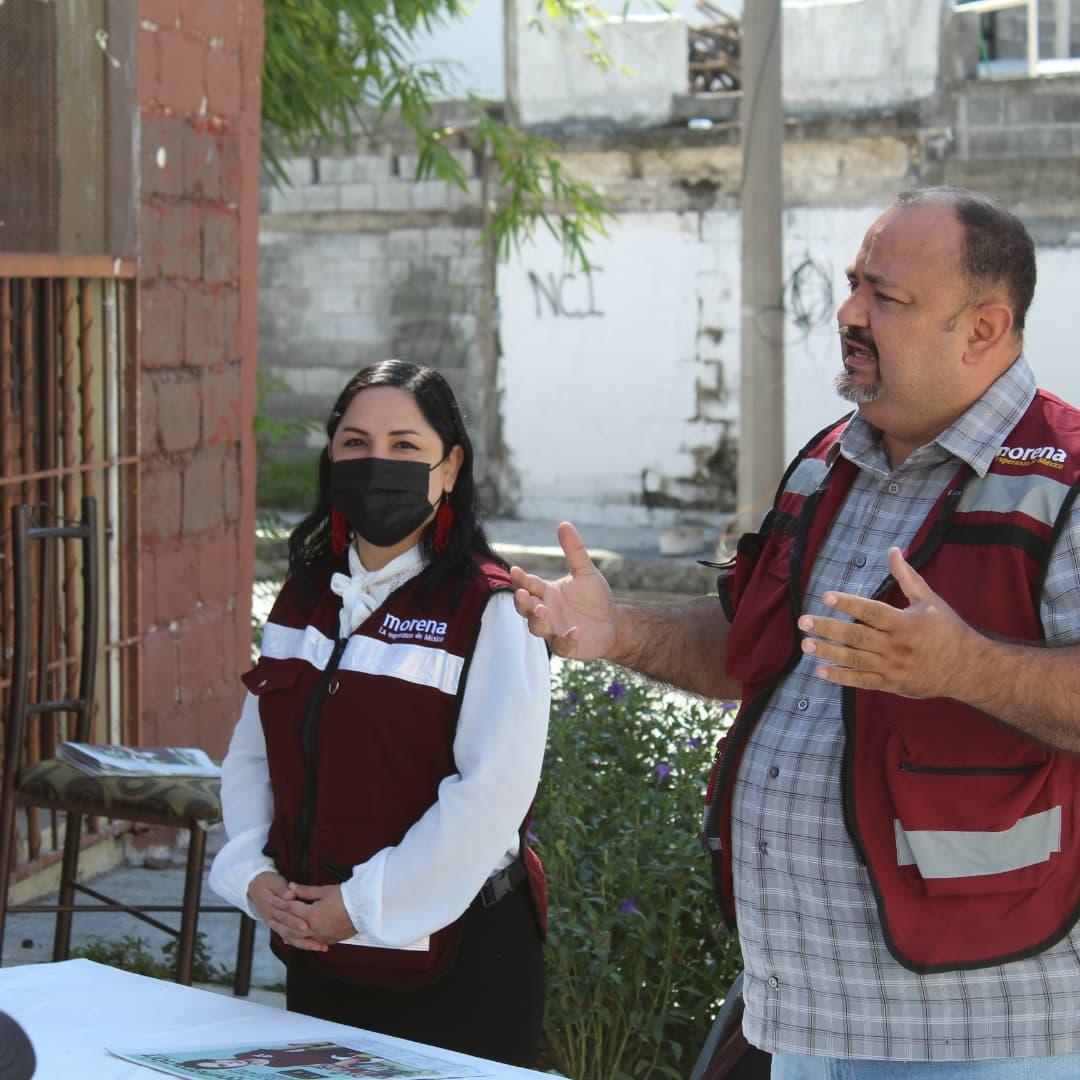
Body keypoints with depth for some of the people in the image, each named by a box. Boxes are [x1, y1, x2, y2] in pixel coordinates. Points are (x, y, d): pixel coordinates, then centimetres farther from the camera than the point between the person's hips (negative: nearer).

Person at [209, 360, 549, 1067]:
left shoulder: (492, 610, -11)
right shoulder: (305, 598, 10)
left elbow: (492, 792, -19)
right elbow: (251, 755, 13)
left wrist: (362, 904, -18)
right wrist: (252, 873, -4)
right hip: (315, 952, 6)